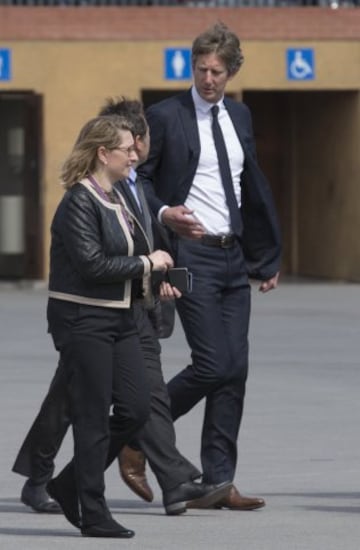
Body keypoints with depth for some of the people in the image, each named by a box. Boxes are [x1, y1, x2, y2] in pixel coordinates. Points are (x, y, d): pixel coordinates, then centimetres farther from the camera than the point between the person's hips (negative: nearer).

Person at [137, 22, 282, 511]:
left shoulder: (239, 116, 13)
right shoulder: (165, 116, -5)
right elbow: (137, 176, -1)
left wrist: (268, 256, 19)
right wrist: (163, 213, -20)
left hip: (234, 256, 6)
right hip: (191, 255, -6)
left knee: (235, 370, 3)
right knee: (213, 365, -14)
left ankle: (218, 483, 7)